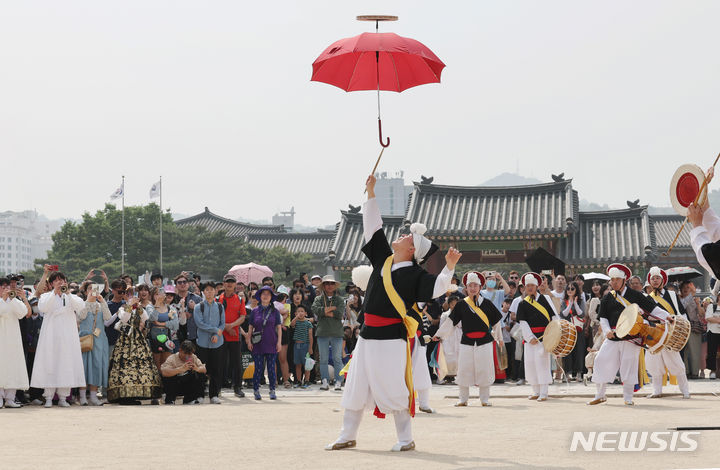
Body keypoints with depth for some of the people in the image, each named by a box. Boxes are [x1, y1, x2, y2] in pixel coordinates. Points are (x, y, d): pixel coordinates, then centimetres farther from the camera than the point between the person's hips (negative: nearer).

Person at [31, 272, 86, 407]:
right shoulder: (46, 296, 9)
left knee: (66, 364, -1)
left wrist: (67, 293, -17)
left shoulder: (71, 297, 13)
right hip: (50, 335, -2)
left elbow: (81, 306, -8)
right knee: (50, 364, -5)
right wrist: (55, 292, -16)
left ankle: (63, 397, 4)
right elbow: (42, 308, -13)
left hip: (67, 336, 2)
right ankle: (49, 397, -2)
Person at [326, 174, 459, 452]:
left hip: (392, 337, -7)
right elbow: (372, 227, 14)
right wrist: (371, 194, 12)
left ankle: (405, 439, 7)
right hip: (368, 335, 7)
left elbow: (437, 288, -20)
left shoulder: (414, 275, -8)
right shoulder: (384, 259, 9)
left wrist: (449, 267, -33)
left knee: (394, 387, -4)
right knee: (356, 385, 11)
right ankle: (347, 436, 20)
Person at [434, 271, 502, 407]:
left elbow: (496, 322, 14)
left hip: (485, 341, 0)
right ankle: (463, 399, 11)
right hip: (467, 342, 0)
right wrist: (439, 334, 3)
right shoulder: (461, 305, 5)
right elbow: (451, 322, 7)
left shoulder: (487, 303, 5)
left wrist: (499, 337, 18)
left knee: (484, 370, 0)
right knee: (464, 370, 0)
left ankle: (485, 399, 12)